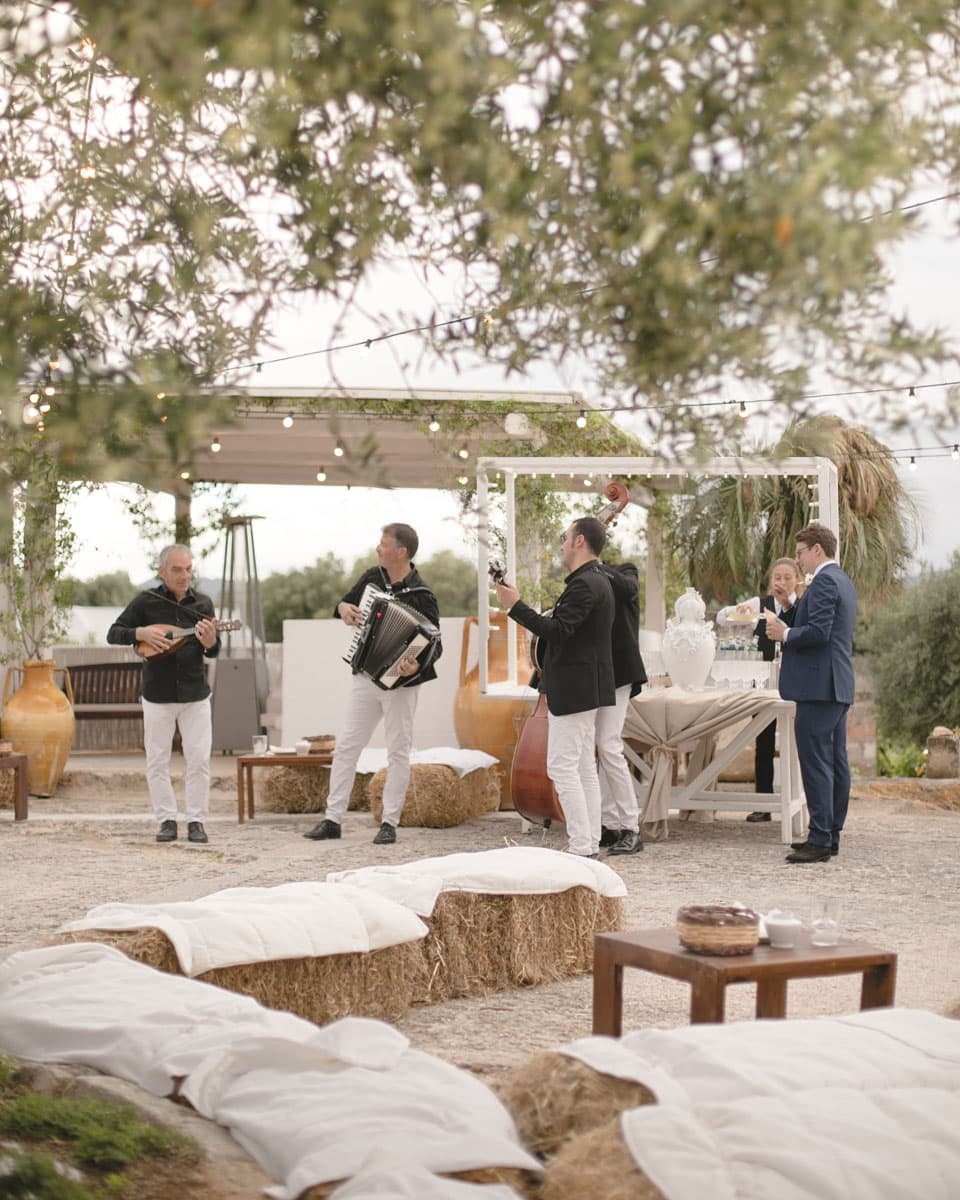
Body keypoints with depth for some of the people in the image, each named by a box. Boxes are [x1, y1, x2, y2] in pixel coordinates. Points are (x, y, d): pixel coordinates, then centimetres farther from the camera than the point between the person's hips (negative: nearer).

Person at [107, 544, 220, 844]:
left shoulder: (203, 603, 3)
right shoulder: (146, 601, -3)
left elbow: (213, 652, 3)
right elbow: (113, 634, -1)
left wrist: (210, 641, -20)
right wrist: (142, 632, -19)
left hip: (195, 695, 1)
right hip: (157, 695, -1)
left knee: (199, 759, -1)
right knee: (157, 760, 3)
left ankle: (196, 821, 7)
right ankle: (167, 820, 13)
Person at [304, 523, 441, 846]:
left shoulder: (421, 597, -15)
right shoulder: (372, 577, 3)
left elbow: (435, 646, -15)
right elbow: (347, 602, 20)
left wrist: (417, 666, -34)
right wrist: (343, 608, -4)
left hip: (399, 683, -6)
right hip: (366, 677, 6)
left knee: (398, 752, 2)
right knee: (346, 746, 4)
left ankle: (389, 823, 10)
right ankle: (333, 819, 9)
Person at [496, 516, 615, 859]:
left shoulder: (583, 585, -17)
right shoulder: (597, 581, 16)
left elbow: (556, 631, -25)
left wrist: (515, 606, -24)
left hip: (573, 689, -11)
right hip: (584, 688, 11)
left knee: (562, 766, -9)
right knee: (584, 768, 12)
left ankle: (582, 848, -10)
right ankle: (591, 846, 14)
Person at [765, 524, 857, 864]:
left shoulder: (823, 582, -13)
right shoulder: (843, 581, 19)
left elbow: (818, 632, -23)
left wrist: (786, 634, -8)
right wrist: (788, 629, 16)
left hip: (819, 685, -11)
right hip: (838, 685, 11)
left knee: (816, 764, -10)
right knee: (836, 762, 11)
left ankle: (820, 839, -10)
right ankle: (831, 834, 16)